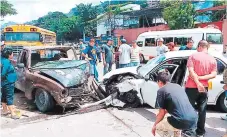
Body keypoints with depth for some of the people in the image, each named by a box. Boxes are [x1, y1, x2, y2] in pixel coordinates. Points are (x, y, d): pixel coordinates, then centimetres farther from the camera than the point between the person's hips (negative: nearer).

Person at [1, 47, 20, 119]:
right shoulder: (6, 62, -23)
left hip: (5, 83, 10)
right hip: (8, 83, -10)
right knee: (9, 97, -7)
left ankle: (5, 110, 33)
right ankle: (13, 114, -4)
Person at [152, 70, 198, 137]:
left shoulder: (161, 90, 0)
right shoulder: (178, 86, 19)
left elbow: (162, 113, 2)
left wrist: (154, 125, 18)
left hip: (182, 122, -7)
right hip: (194, 119, 7)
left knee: (158, 127, 18)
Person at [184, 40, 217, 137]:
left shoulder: (194, 56, -6)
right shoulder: (213, 59, 6)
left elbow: (191, 71, -17)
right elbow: (213, 75, -4)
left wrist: (198, 83, -20)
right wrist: (201, 78, -11)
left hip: (192, 87, -4)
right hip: (204, 87, 4)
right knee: (202, 110, 11)